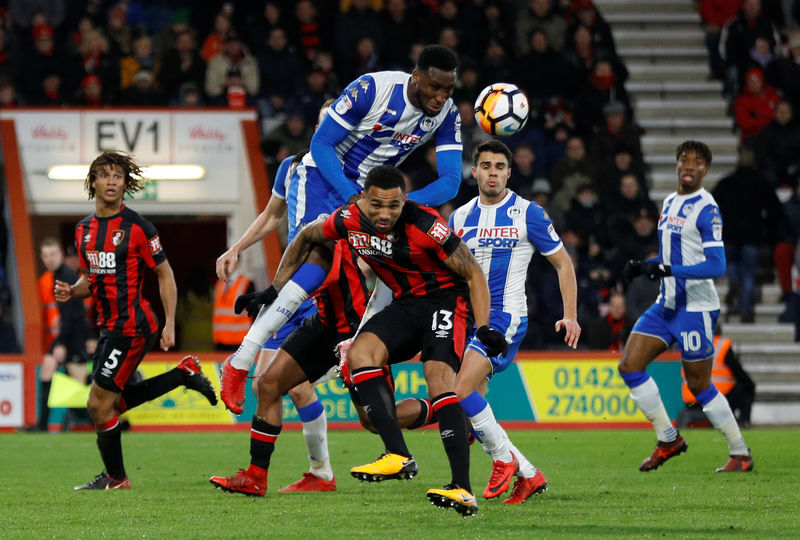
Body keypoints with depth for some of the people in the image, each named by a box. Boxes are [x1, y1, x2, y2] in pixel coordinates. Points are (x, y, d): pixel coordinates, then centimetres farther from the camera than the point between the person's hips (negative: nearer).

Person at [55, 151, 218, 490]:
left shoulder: (136, 227, -11)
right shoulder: (84, 230, 9)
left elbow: (165, 275, -6)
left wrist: (170, 325, -12)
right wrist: (71, 291, -1)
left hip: (132, 325, -8)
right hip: (109, 324, 8)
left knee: (99, 404, -6)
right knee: (114, 402, 13)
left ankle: (115, 478, 10)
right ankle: (184, 374, 23)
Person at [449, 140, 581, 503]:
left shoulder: (528, 214, -3)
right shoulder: (460, 218, 11)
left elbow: (563, 263, 2)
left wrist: (571, 316, -7)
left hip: (506, 316, -6)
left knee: (463, 389, -24)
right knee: (470, 408, 2)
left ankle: (505, 459, -6)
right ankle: (528, 475, 14)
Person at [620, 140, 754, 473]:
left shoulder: (707, 209, -13)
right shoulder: (670, 202, 13)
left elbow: (717, 266, -21)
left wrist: (669, 270, -29)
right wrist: (642, 267, 8)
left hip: (695, 308, -8)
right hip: (667, 305, 8)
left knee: (699, 384, -2)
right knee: (629, 366, -2)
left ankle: (741, 455, 12)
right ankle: (669, 439, 9)